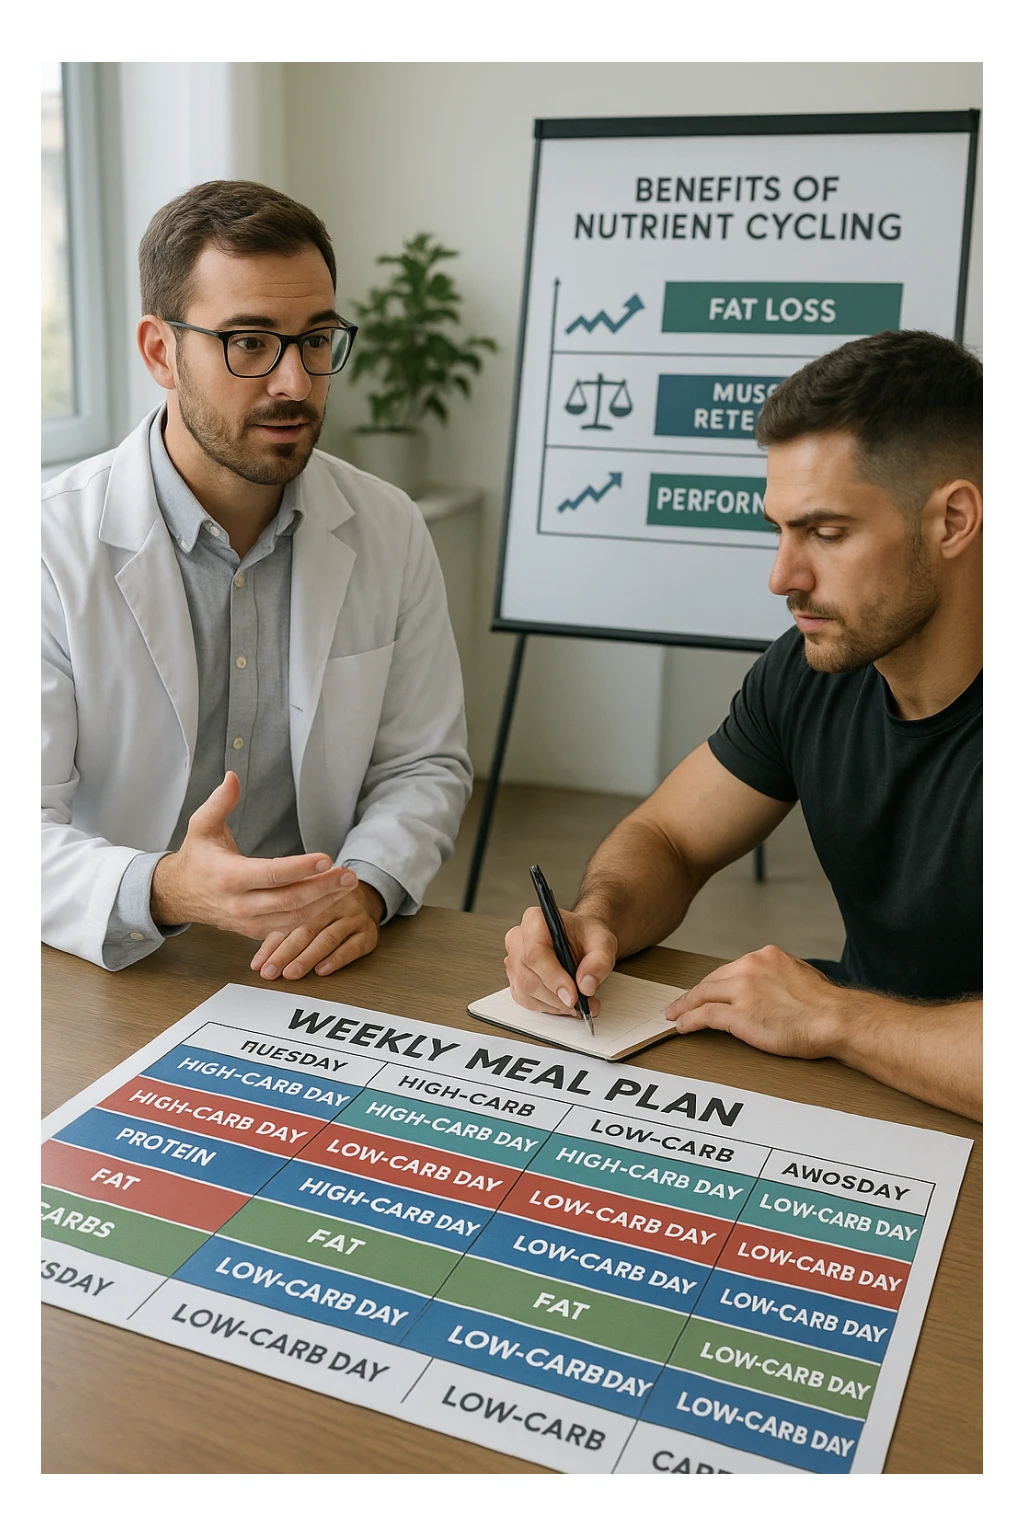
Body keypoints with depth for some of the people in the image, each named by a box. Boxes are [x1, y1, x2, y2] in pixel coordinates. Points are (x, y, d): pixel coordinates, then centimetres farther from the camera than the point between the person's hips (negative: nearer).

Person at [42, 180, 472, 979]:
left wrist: (366, 885, -14)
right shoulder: (54, 548, -11)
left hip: (316, 965, 3)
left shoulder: (389, 531, 2)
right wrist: (164, 892, -33)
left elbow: (424, 764, 7)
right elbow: (25, 827, -14)